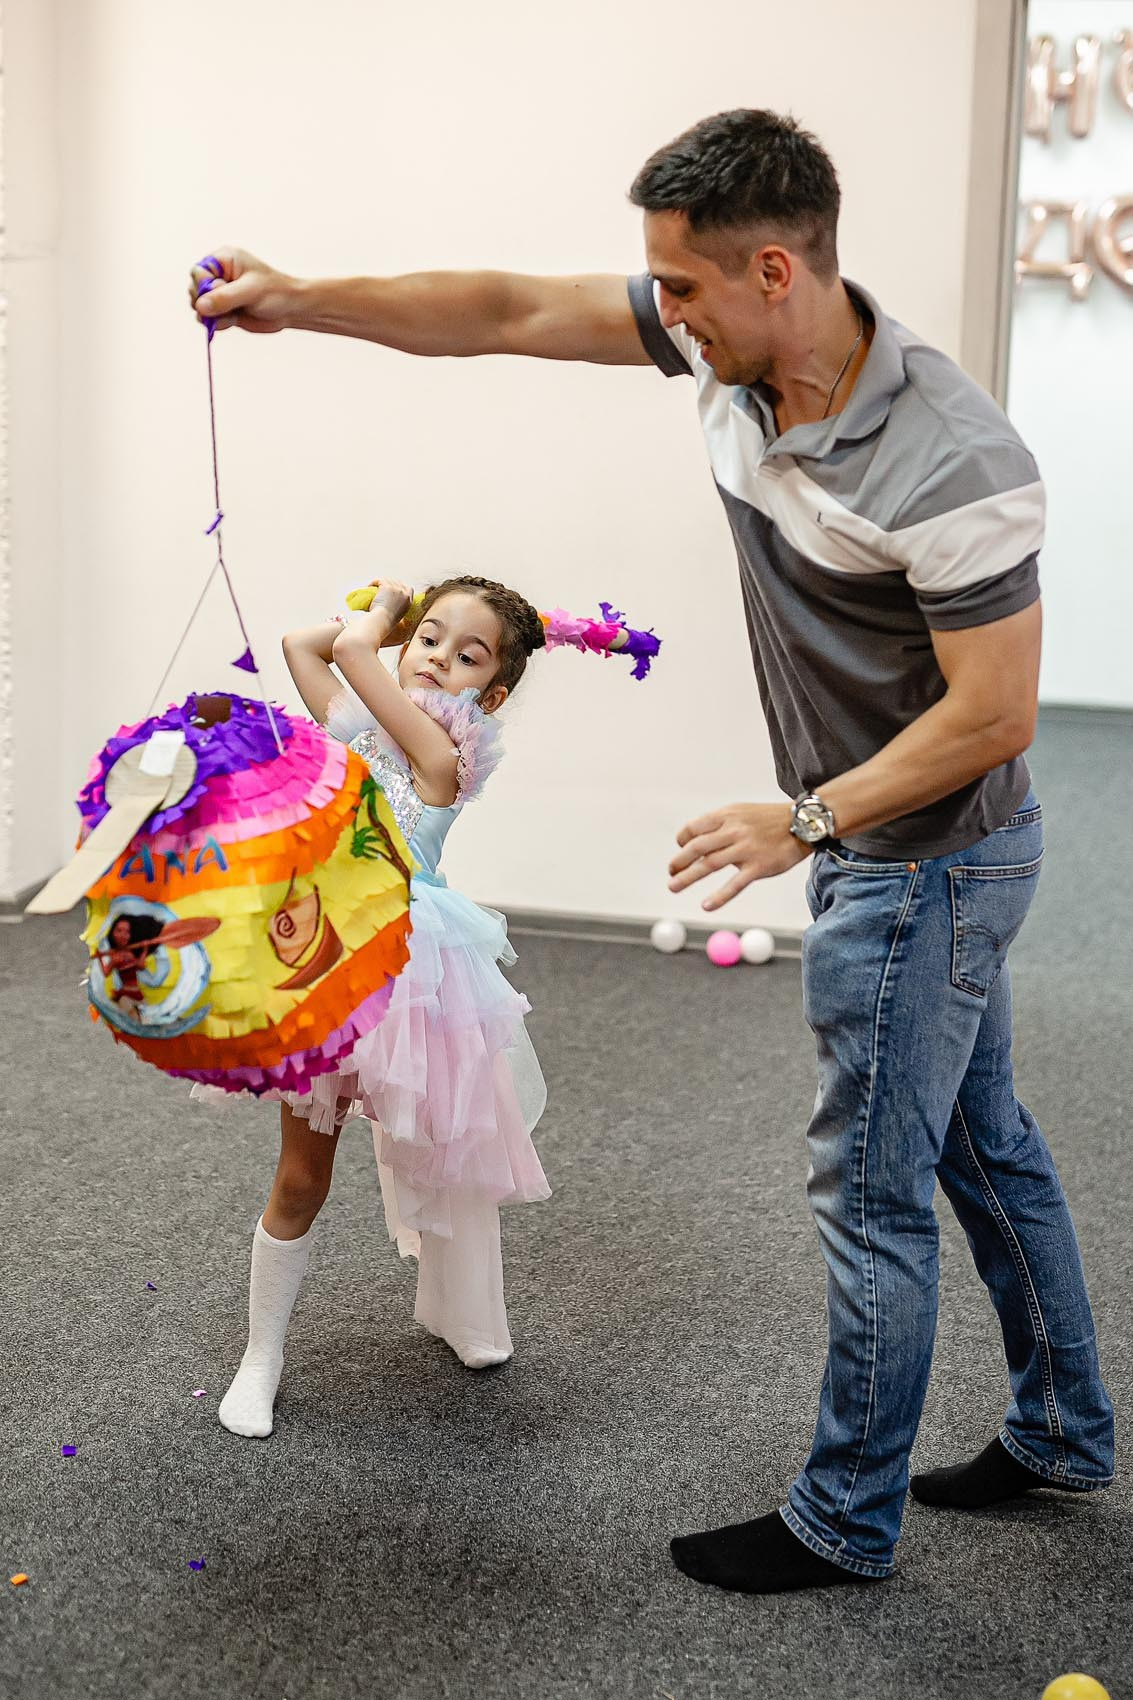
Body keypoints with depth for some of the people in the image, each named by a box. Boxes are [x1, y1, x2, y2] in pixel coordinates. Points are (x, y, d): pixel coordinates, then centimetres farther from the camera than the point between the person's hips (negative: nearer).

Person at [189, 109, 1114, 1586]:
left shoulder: (950, 467, -30)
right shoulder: (728, 346, -6)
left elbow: (994, 712, -25)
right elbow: (510, 313, -2)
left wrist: (805, 822, -21)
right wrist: (304, 301, -7)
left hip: (925, 862, -9)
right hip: (887, 845, 9)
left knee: (873, 1188, 4)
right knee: (984, 1146, 21)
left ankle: (845, 1521, 22)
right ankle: (1063, 1433, 40)